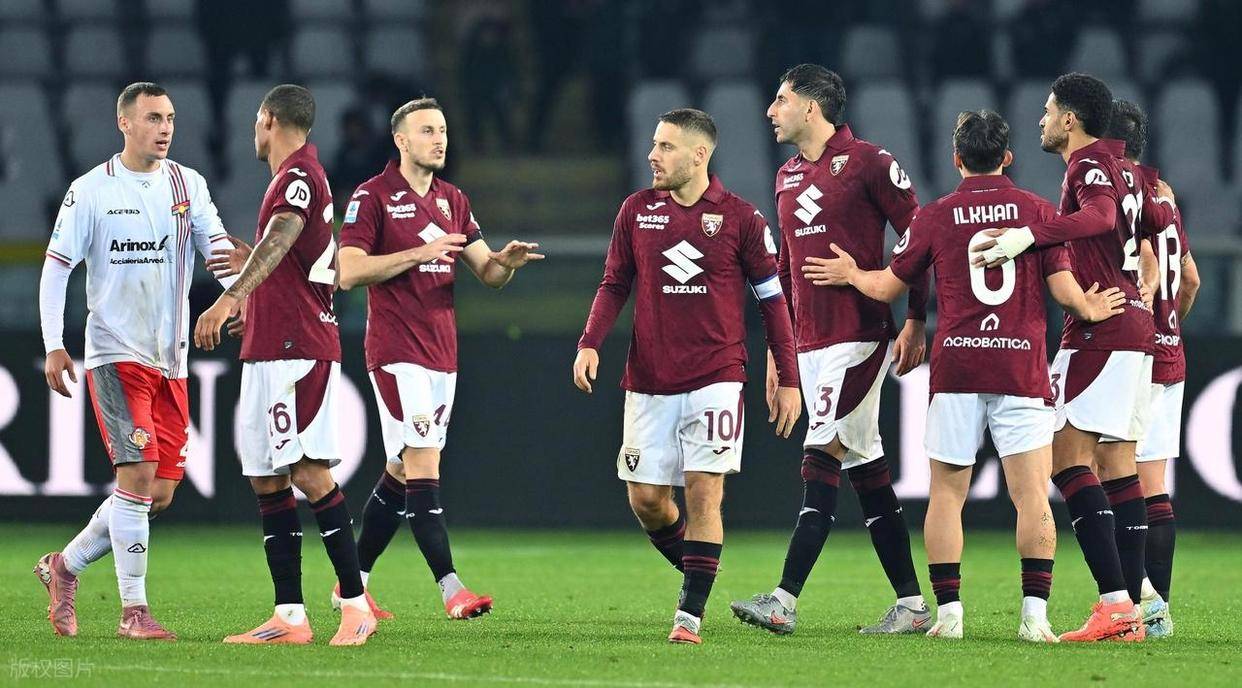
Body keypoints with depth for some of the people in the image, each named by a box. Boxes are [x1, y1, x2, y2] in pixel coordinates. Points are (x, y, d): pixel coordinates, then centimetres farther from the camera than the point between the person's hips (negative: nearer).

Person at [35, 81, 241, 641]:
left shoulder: (187, 185, 8)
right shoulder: (91, 191, -2)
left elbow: (218, 247, -3)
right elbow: (56, 267, -1)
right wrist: (53, 346, -9)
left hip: (171, 359, 5)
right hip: (114, 355, -5)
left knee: (161, 492, 5)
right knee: (137, 474, -16)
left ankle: (66, 564, 24)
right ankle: (133, 610, -11)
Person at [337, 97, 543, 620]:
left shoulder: (453, 201, 15)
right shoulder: (373, 197, -6)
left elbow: (486, 273, 16)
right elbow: (348, 272, -13)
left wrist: (505, 262, -8)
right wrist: (418, 253, -20)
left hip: (442, 354, 7)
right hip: (397, 353, -7)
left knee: (400, 472, 10)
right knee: (423, 465, -15)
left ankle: (353, 585, 20)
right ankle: (451, 590, -21)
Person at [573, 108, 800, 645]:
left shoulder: (739, 217, -2)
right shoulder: (637, 210, 5)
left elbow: (771, 297, 4)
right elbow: (614, 284, 12)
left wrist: (788, 380, 2)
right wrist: (590, 345, -5)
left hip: (715, 378, -3)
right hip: (649, 381, 3)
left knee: (704, 491, -11)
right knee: (645, 499, 1)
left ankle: (691, 615, -9)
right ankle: (697, 576, 26)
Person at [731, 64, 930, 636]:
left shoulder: (867, 163, -7)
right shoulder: (787, 178, 17)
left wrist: (916, 322, -11)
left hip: (859, 336, -8)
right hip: (810, 341, 8)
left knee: (822, 455, -14)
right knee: (864, 467, 8)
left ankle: (786, 600, -20)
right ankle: (911, 604, 12)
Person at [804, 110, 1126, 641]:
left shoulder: (934, 217, 4)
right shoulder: (1038, 211, 3)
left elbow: (888, 286, 11)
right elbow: (1063, 288, 0)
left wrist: (851, 274, 31)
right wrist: (1090, 309, 21)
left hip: (956, 366, 1)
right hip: (1023, 368, -1)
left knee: (946, 494, 7)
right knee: (1032, 497, -2)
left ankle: (948, 612, 2)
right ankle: (1035, 615, -11)